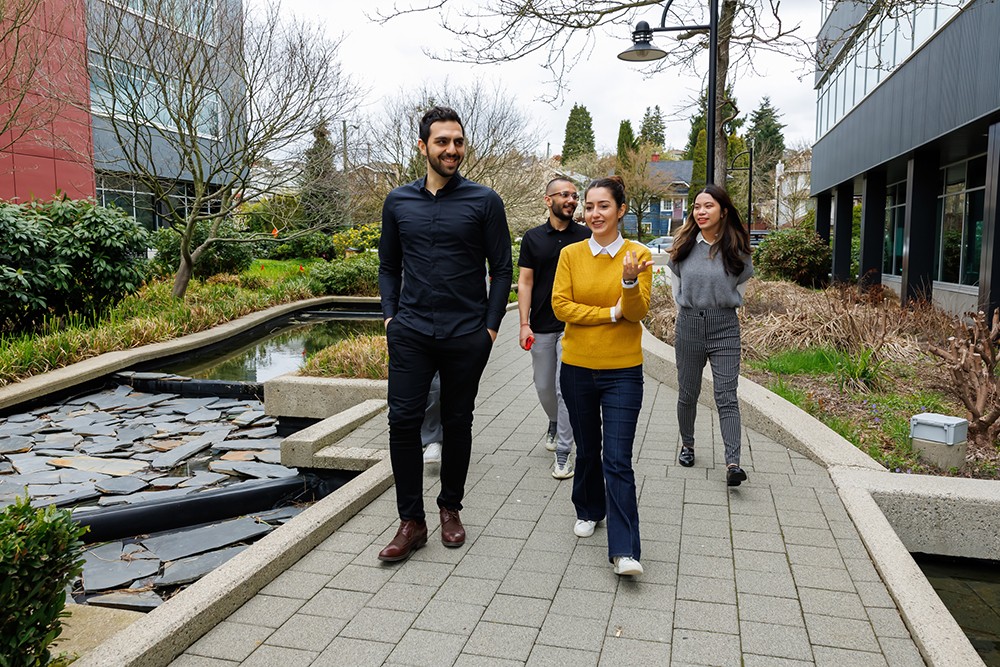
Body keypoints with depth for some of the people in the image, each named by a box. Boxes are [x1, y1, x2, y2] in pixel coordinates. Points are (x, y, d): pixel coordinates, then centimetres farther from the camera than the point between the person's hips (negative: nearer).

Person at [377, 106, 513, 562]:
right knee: (403, 421, -4)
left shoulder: (484, 201, 0)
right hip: (411, 332, 2)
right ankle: (411, 521, 8)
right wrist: (390, 315, 4)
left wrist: (490, 326, -5)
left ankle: (450, 508, 28)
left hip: (466, 336, -1)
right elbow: (388, 265, 16)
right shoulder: (398, 202, 8)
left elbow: (502, 269, 1)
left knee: (457, 422, 9)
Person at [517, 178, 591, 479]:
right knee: (543, 386, 14)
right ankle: (555, 424, 44)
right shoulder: (533, 238, 3)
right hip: (541, 326, 2)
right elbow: (525, 282, 2)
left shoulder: (586, 237, 1)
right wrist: (524, 324, -6)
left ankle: (563, 453, 5)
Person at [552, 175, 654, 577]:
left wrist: (630, 281, -29)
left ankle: (624, 551, -3)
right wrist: (611, 313, -12)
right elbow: (560, 306, -7)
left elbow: (638, 311, -9)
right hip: (577, 367, 2)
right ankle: (589, 511, 41)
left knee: (618, 460, -6)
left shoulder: (638, 254, -3)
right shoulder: (571, 254, 1)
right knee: (587, 449, 17)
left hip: (622, 371, -2)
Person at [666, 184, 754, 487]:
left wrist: (720, 311, 11)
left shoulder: (736, 249, -1)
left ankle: (733, 463, -8)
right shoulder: (683, 246, 2)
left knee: (726, 396, -6)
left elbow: (740, 289, 13)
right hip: (689, 326, 2)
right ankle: (687, 445, 31)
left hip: (725, 328, -2)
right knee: (687, 393, 10)